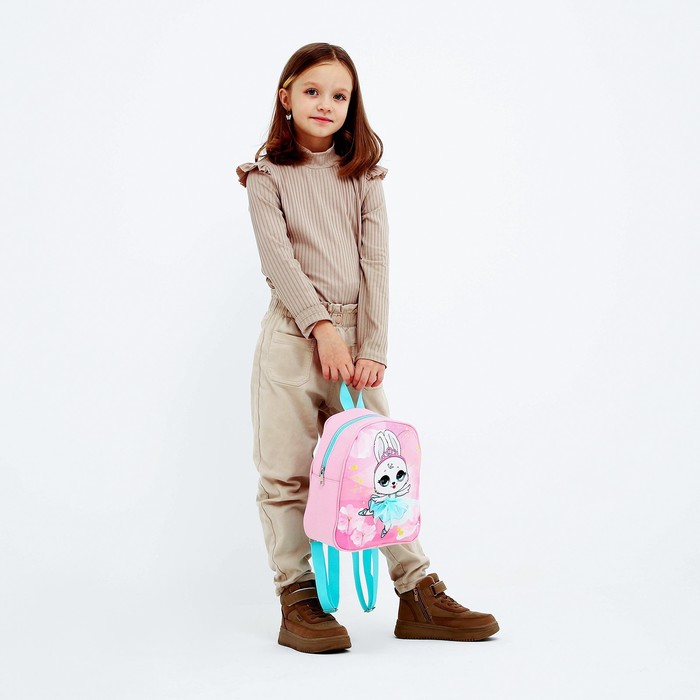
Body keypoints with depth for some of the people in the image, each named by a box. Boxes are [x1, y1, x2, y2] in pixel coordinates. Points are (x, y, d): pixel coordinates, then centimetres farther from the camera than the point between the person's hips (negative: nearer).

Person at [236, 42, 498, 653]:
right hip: (293, 331, -2)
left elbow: (375, 263, 2)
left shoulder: (363, 176, 10)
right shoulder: (268, 177, 5)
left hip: (356, 333, 2)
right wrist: (322, 327, -18)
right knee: (286, 470, -2)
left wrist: (372, 349, -8)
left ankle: (420, 596, 7)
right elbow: (278, 257, -7)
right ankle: (298, 601, 7)